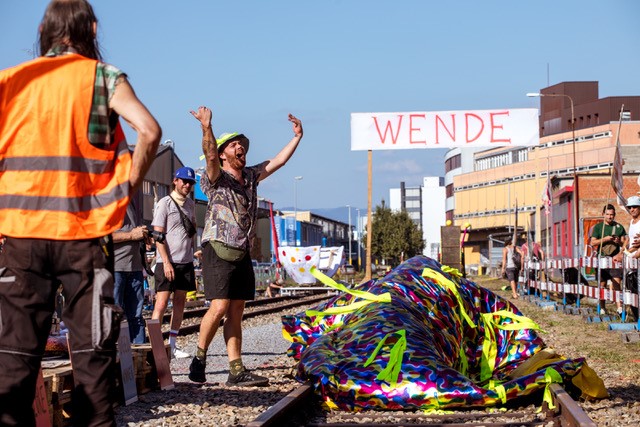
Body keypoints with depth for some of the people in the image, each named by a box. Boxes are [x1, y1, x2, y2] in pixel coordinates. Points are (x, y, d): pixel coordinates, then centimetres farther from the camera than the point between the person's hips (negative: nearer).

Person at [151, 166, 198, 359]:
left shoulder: (190, 204, 14)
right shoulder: (165, 203, -6)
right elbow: (158, 235, -11)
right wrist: (166, 262, -17)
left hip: (186, 261, 7)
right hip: (167, 262, -7)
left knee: (180, 302, 9)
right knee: (161, 303, -10)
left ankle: (172, 344, 15)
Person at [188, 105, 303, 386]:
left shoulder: (251, 176, 16)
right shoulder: (216, 179, -5)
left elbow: (278, 162, 21)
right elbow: (209, 156, -24)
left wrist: (297, 136, 13)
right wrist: (206, 127, -40)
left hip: (242, 254, 7)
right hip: (219, 250, -7)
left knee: (236, 312, 4)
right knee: (219, 307, -15)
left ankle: (237, 371, 2)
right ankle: (199, 360, 1)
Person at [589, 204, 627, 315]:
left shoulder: (619, 227, 8)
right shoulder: (598, 227, 6)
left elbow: (624, 244, 11)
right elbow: (592, 242, 0)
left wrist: (619, 242, -11)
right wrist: (604, 239, -14)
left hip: (615, 259, -1)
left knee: (616, 283, -13)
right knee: (602, 284, 7)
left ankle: (619, 308, -20)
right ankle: (602, 308, 16)